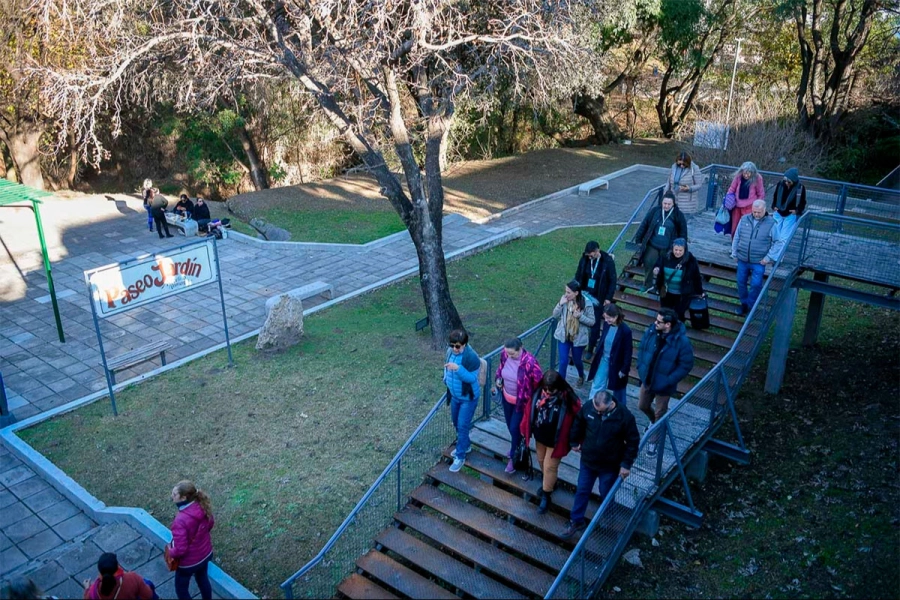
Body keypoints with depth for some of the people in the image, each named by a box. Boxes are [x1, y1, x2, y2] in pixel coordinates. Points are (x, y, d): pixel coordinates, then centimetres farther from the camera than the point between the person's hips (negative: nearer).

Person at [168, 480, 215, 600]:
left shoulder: (181, 520, -37)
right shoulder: (202, 506, -16)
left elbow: (180, 550, -30)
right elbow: (211, 523, 4)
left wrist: (170, 552, -10)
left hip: (189, 562, -6)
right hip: (206, 553, 6)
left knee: (181, 588, 21)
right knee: (202, 579, 31)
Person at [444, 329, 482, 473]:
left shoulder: (472, 357, -28)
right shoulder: (450, 351, -7)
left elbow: (472, 378, -27)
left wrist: (458, 368, -39)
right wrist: (446, 379, 1)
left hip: (468, 398, -7)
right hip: (454, 395, 7)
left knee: (462, 426, -2)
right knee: (456, 423, 22)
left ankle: (460, 457, 13)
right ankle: (465, 446, 45)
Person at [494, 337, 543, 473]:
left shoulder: (529, 362, -32)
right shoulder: (505, 354, -14)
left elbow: (539, 382, -21)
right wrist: (498, 378, -7)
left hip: (521, 401, -6)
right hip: (507, 397, 6)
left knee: (515, 428, 2)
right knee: (510, 425, 23)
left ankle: (513, 457, 25)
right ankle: (516, 446, 51)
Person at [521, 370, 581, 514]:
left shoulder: (569, 399, -28)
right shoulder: (538, 392, -16)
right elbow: (529, 409, -2)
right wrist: (525, 428, 6)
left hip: (556, 440, -5)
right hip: (540, 436, 5)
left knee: (550, 467, 6)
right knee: (542, 461, 25)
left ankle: (546, 496, 27)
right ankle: (548, 482, 53)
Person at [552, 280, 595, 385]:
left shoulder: (587, 304, -19)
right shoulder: (565, 301, -11)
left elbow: (592, 322, -11)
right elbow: (555, 316, -4)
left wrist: (580, 316, -28)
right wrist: (560, 304, -21)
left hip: (578, 338, -1)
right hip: (564, 336, 1)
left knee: (577, 360, 19)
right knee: (563, 361, 1)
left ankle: (581, 376, 52)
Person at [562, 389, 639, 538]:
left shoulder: (625, 416, -26)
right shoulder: (588, 407, -19)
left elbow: (633, 441, -14)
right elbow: (578, 423, 3)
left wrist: (626, 464, -12)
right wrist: (574, 441, 11)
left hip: (610, 465, -2)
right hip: (587, 460, 3)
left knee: (606, 495, 17)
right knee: (582, 491, 15)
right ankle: (576, 521, 33)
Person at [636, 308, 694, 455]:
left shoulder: (682, 341, -28)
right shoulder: (652, 330, -13)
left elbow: (686, 365, -18)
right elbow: (642, 348, 3)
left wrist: (668, 381, -21)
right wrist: (641, 368, -5)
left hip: (663, 385, -5)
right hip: (647, 379, 5)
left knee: (660, 414, 14)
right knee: (642, 406, 24)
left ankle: (653, 441, 36)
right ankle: (653, 421, 57)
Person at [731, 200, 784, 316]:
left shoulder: (771, 223, -9)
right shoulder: (744, 220, 1)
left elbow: (779, 242, -5)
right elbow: (736, 237, 10)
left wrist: (769, 257, -10)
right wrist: (734, 253, 10)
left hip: (758, 262, -3)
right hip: (742, 260, 4)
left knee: (756, 285, -5)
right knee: (741, 282, 12)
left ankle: (751, 306, 14)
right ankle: (744, 303, 30)